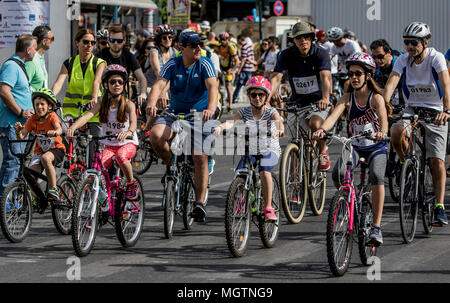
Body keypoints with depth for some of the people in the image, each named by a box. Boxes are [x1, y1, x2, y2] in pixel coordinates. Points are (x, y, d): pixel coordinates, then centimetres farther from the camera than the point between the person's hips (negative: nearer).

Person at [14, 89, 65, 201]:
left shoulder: (52, 116, -9)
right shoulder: (33, 119, 0)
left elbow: (59, 129, -29)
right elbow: (21, 136, -6)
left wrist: (54, 132, -52)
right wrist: (18, 130, -29)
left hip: (56, 149, -4)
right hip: (40, 151, 4)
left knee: (45, 158, -37)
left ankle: (53, 189, -26)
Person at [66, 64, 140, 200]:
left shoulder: (128, 104, -9)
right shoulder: (102, 104, -1)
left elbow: (133, 120, -29)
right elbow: (87, 116, -18)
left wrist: (129, 131, -53)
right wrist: (73, 128, -38)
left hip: (128, 144, -2)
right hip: (109, 145, 2)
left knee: (121, 156, -37)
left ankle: (132, 183, -12)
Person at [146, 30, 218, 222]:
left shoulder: (204, 64, -10)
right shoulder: (173, 65, -5)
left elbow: (213, 86, -25)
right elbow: (159, 84, -18)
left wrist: (210, 109, -45)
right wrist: (152, 104, -39)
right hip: (175, 113, 2)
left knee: (200, 157, -16)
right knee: (156, 135, -27)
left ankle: (200, 202, -10)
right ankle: (171, 164, 3)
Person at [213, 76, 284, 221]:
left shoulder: (270, 112, -12)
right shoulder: (245, 112, -7)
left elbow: (279, 121, -34)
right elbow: (232, 122, -26)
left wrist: (279, 129, -58)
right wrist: (220, 127, -49)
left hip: (270, 151, -2)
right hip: (250, 152, 2)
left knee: (264, 170, -33)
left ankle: (268, 208, -22)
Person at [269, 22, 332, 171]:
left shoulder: (321, 53, -15)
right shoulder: (287, 55, -9)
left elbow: (325, 76, -31)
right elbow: (276, 77, -21)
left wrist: (325, 98, -50)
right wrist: (269, 95, -43)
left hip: (318, 99, -3)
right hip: (297, 100, 3)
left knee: (315, 124, -30)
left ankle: (323, 151, -1)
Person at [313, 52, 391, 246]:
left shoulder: (376, 98, -11)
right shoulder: (347, 98, -2)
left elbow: (383, 117, -30)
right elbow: (334, 115, -20)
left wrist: (382, 132, -53)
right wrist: (322, 129, -41)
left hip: (376, 147, -3)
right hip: (354, 146, 3)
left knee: (376, 176, -31)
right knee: (338, 174, -26)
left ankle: (376, 228, -29)